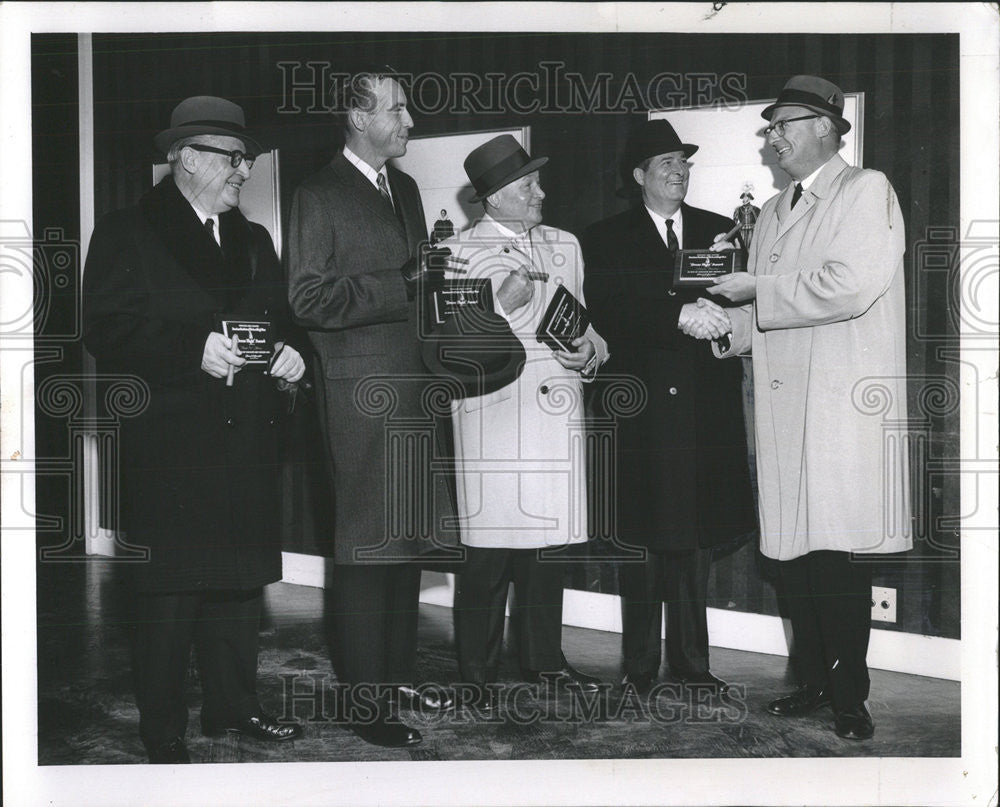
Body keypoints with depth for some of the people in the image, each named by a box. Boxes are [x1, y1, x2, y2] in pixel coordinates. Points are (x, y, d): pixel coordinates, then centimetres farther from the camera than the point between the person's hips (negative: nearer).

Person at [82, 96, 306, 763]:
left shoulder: (254, 241, 18)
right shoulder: (127, 235, -1)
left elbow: (280, 322, 23)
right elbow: (107, 332, -10)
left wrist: (289, 355, 0)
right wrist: (194, 350, -20)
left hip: (245, 439, 6)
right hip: (168, 440, -6)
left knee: (238, 577, 11)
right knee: (168, 588, -2)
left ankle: (234, 705, 25)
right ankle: (164, 733, 7)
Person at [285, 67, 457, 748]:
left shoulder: (405, 189, 18)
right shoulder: (319, 197, -6)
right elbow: (309, 297, -14)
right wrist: (405, 286, -17)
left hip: (415, 385, 8)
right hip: (362, 392, -8)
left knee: (409, 538, 12)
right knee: (367, 546, -5)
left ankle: (399, 677, 23)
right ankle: (366, 702, 2)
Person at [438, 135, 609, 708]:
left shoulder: (565, 246, 18)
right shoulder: (459, 252, 2)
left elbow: (584, 321, 22)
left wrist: (590, 351, 1)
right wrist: (505, 303, -17)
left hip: (559, 413, 5)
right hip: (493, 416, -5)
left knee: (551, 542, 8)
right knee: (490, 548, -5)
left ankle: (545, 659, 22)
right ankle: (478, 673, 5)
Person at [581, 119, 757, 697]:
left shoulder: (717, 230, 15)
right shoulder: (608, 239, 5)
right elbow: (609, 313, -9)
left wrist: (714, 313, -16)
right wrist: (679, 315, -21)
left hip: (707, 406, 3)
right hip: (643, 406, -3)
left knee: (697, 535, 6)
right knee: (643, 536, 0)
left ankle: (691, 660, 16)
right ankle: (640, 666, 9)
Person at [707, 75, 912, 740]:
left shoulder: (867, 191, -2)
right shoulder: (774, 211, 21)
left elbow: (850, 285, -17)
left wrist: (759, 289, -10)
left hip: (846, 406, -6)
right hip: (783, 406, 7)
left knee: (840, 557, -6)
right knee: (794, 553, 7)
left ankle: (850, 696, 6)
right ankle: (814, 681, 19)